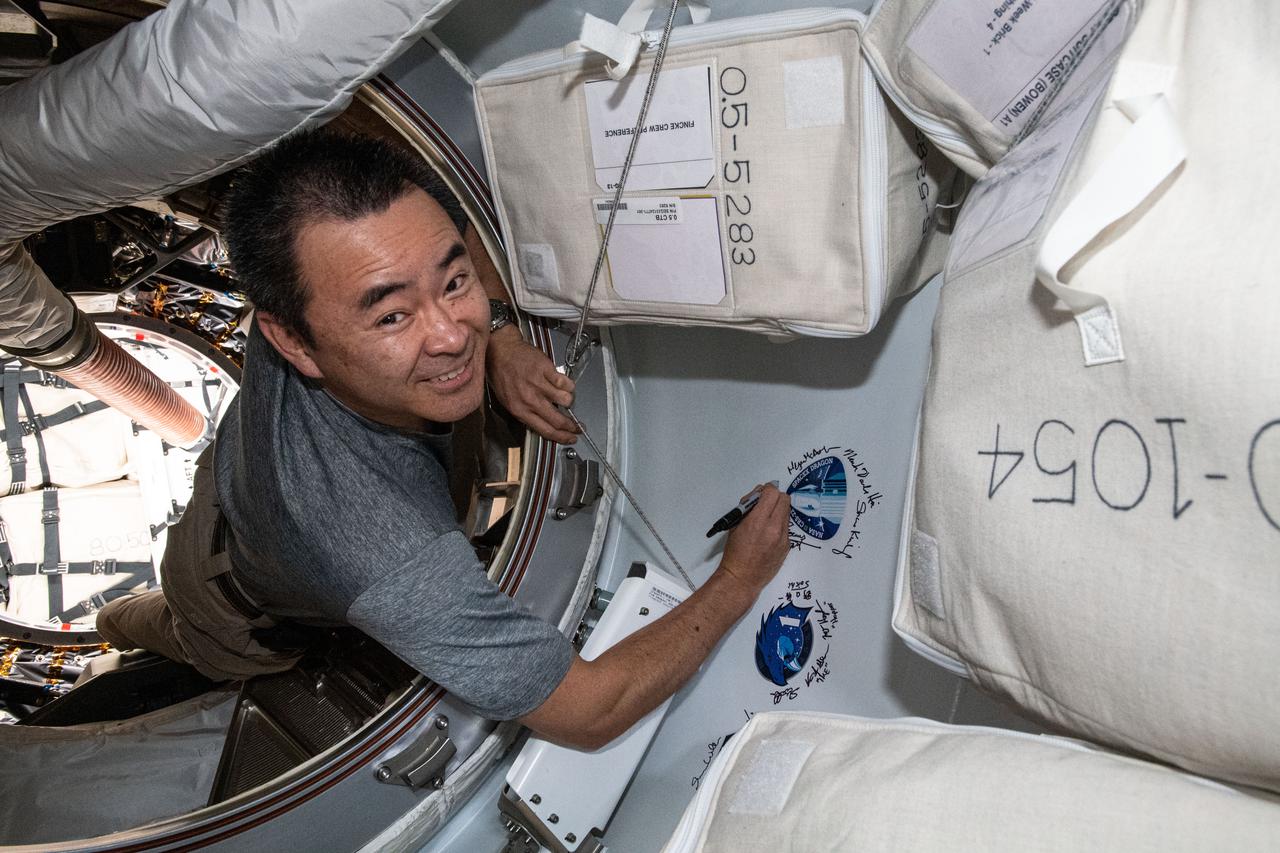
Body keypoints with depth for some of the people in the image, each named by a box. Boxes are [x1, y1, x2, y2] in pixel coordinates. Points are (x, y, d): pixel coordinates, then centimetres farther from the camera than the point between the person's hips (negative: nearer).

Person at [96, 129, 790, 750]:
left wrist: (498, 338, -31)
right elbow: (588, 714, -42)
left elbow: (442, 236, -14)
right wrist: (739, 581, -32)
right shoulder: (398, 568, -53)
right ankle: (141, 624, 64)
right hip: (240, 618, -4)